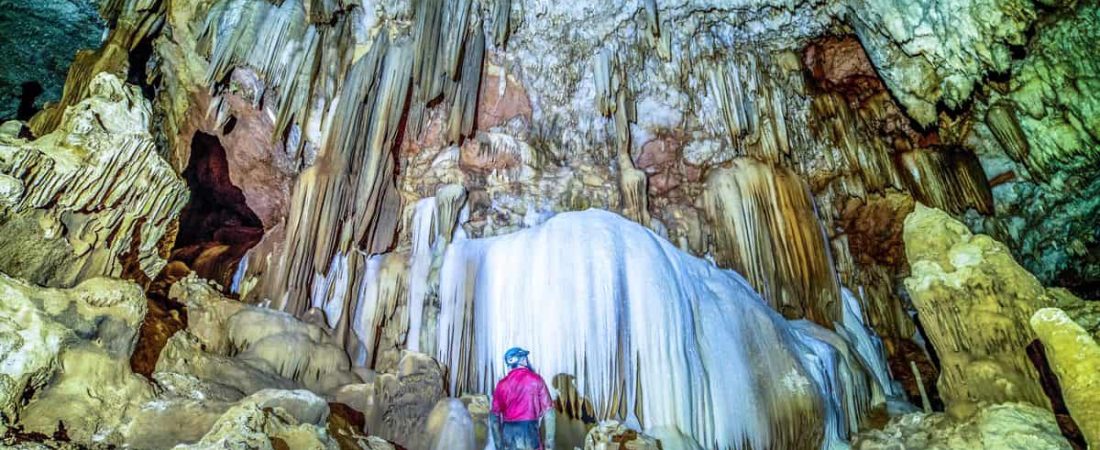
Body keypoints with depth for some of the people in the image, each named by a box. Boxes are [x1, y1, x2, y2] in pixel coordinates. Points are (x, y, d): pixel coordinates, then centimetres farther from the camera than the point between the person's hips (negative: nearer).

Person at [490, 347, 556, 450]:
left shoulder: (502, 384, 7)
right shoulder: (535, 379, -2)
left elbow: (494, 417, 7)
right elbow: (548, 412, -7)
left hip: (508, 433, 4)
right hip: (529, 432, -3)